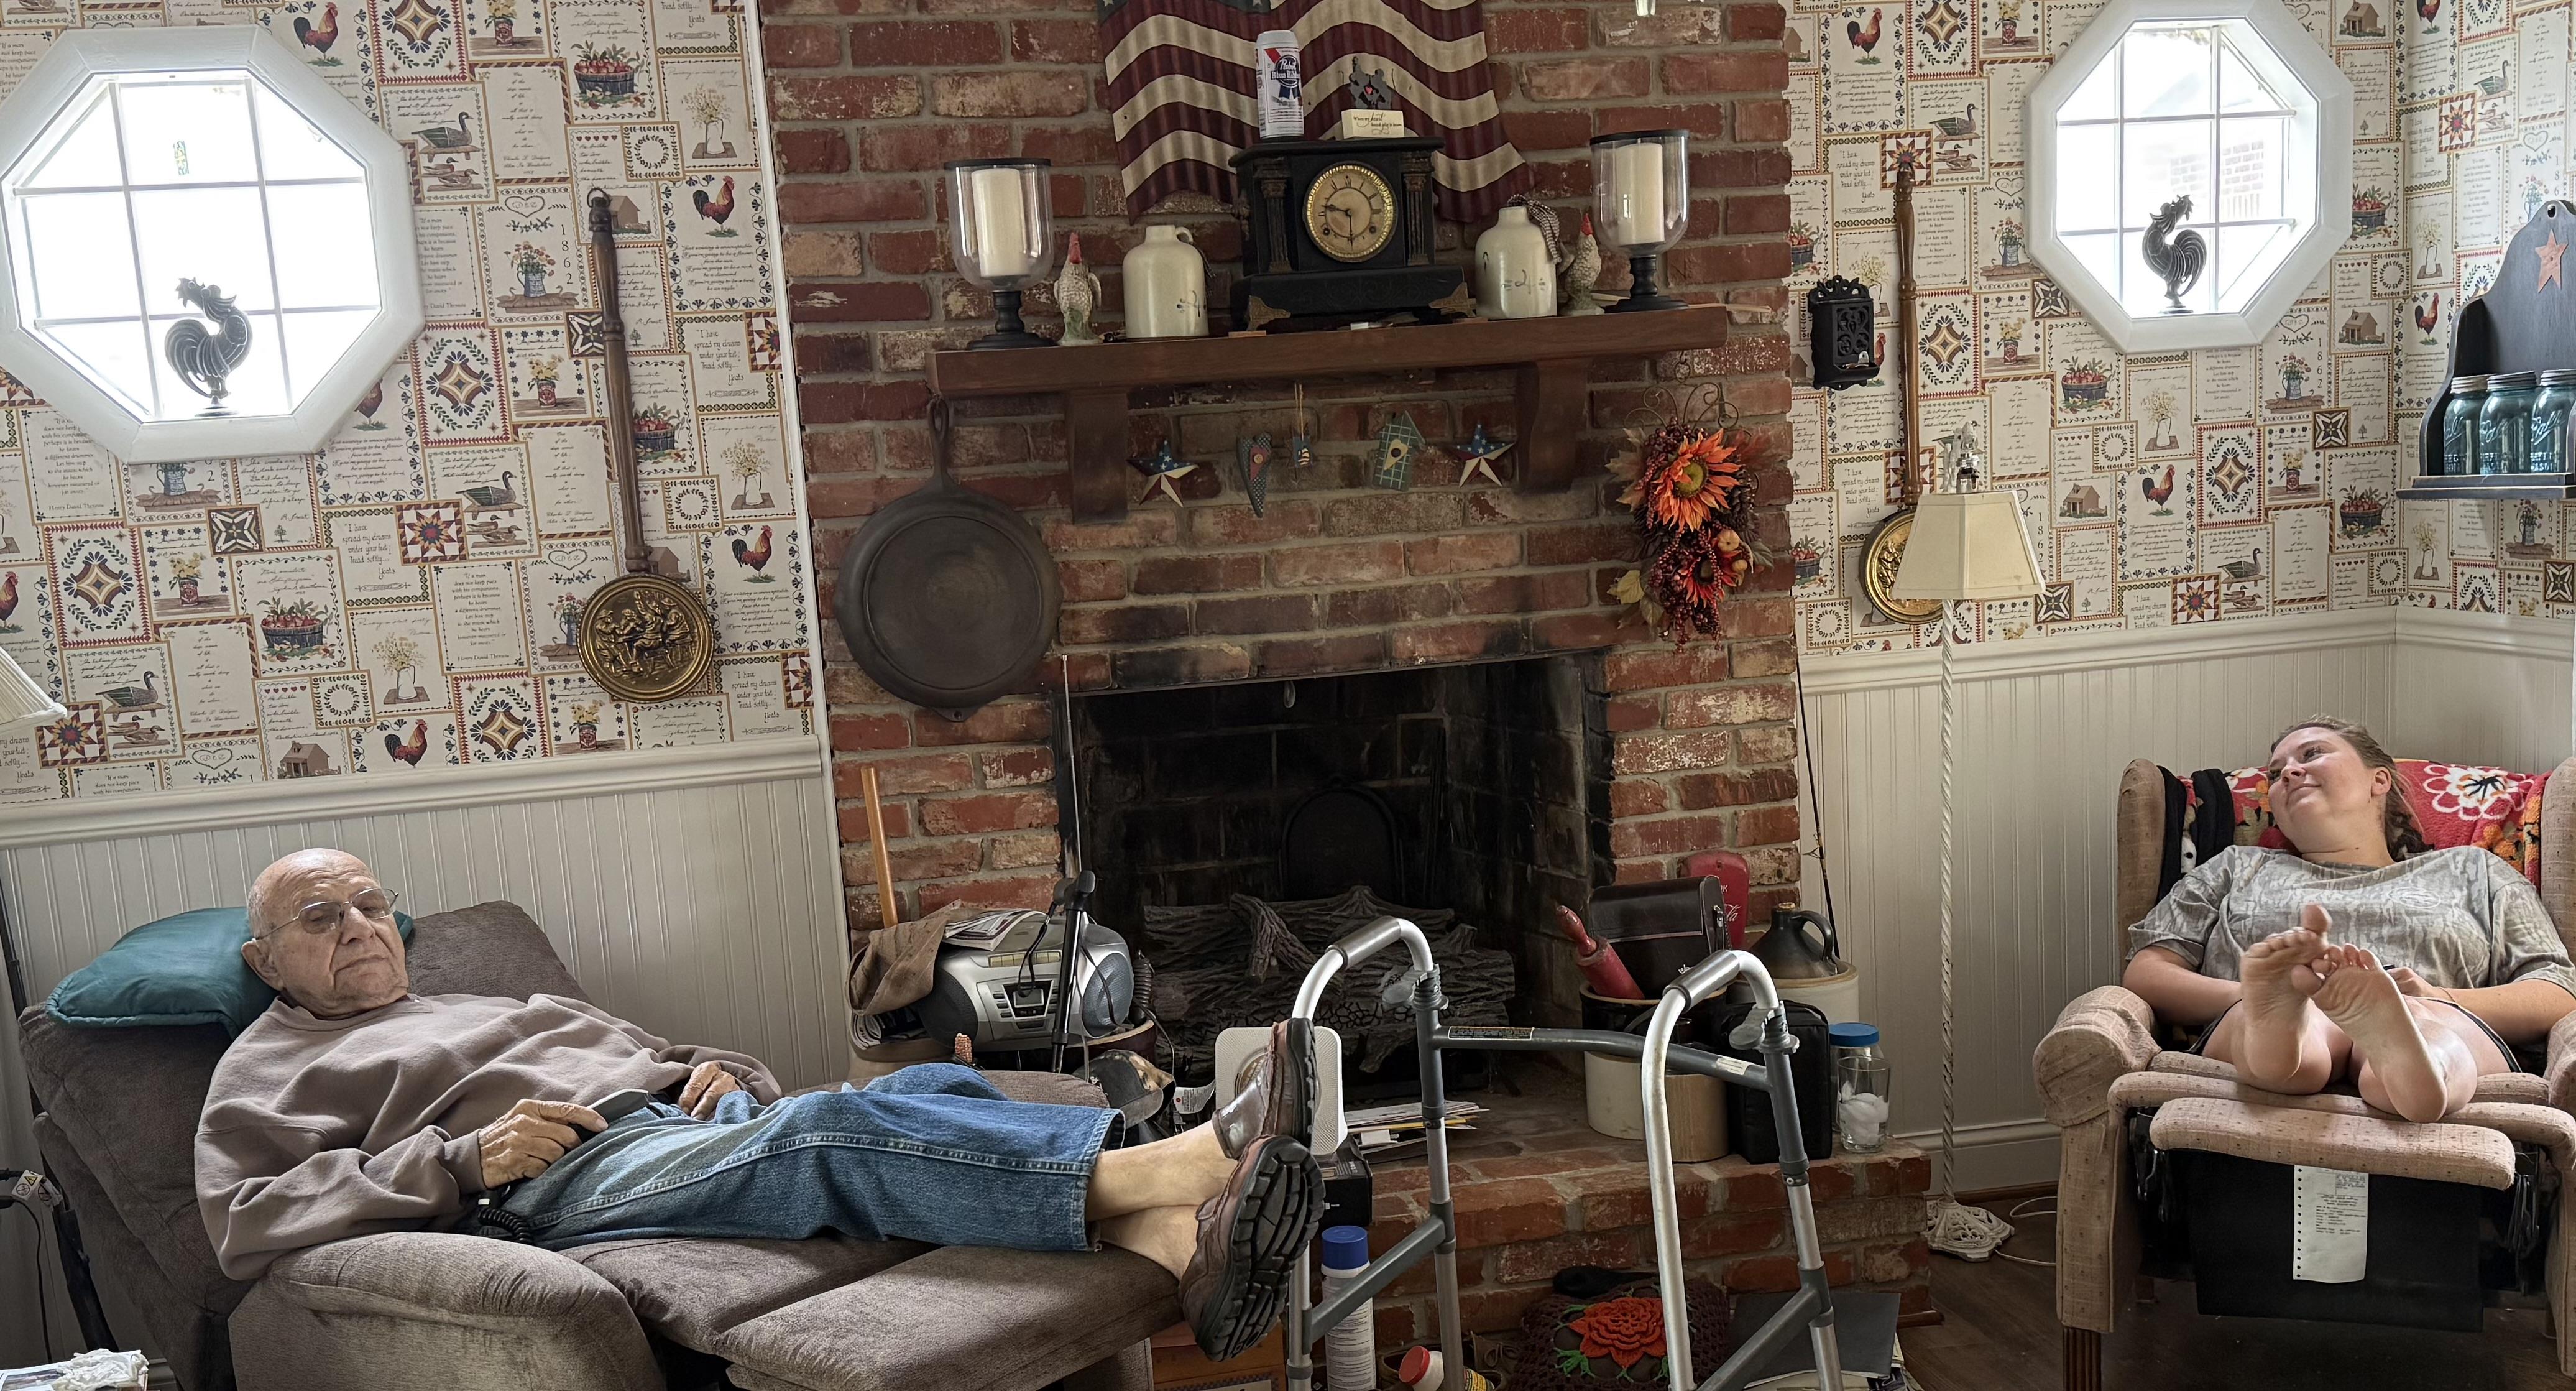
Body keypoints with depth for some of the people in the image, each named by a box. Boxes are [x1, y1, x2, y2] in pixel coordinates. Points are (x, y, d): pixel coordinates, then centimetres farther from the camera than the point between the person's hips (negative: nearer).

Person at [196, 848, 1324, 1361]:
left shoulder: (505, 1009, 37)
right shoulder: (272, 1071, 21)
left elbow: (661, 1059, 32)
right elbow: (248, 1224, 2)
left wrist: (720, 1069, 5)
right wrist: (463, 1162, -11)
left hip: (700, 1122, 7)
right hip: (574, 1179, -7)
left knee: (940, 1090, -21)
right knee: (838, 1126, -34)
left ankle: (1177, 1249, -40)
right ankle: (1179, 1163, -48)